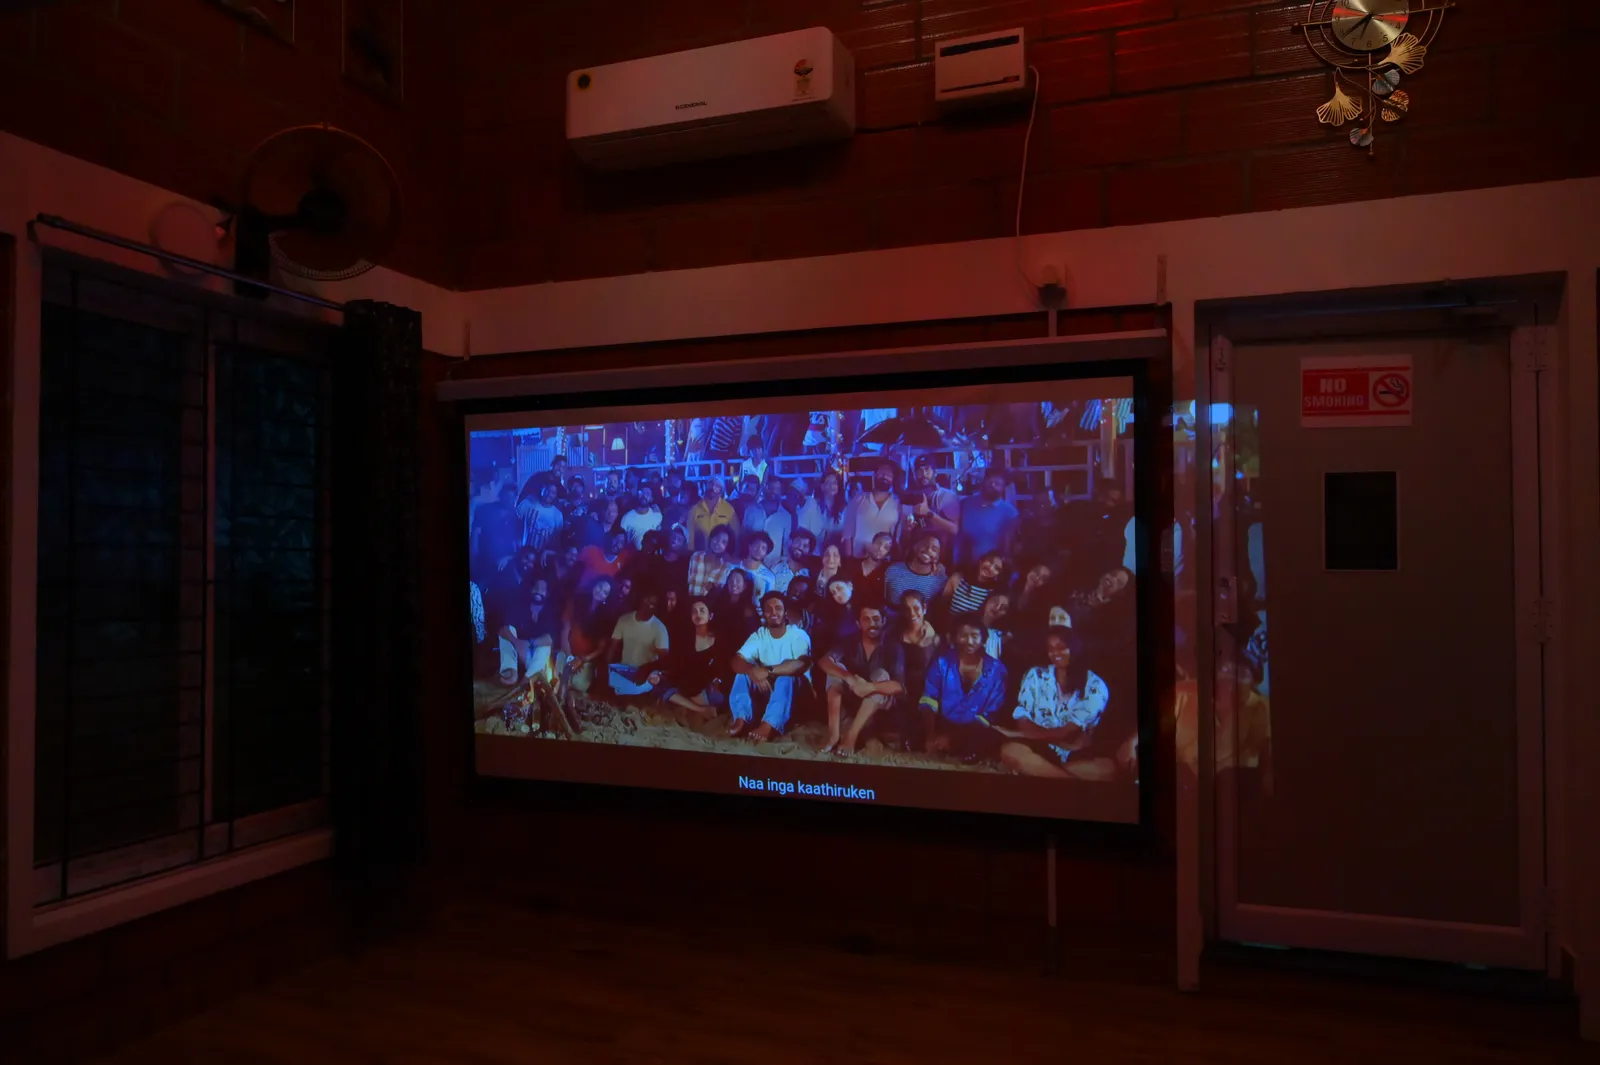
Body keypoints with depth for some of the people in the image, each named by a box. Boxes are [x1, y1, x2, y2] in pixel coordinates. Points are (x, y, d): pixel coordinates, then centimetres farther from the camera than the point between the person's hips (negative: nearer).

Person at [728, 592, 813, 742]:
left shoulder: (799, 635, -14)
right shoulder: (759, 635, -2)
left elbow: (802, 664, -33)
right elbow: (736, 662, -15)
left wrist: (768, 671, -37)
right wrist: (754, 671, -37)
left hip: (794, 691, -4)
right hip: (766, 689, 4)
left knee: (787, 674, -35)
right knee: (744, 672, -19)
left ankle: (768, 725, -48)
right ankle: (741, 719, -34)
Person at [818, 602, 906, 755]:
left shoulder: (892, 647, -13)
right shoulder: (850, 643, -6)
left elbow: (900, 687, -24)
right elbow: (823, 661, -23)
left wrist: (870, 687, -43)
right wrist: (850, 678, -40)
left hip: (880, 705, -2)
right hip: (850, 700, 2)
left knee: (881, 675, -30)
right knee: (837, 669, -21)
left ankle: (851, 736, -35)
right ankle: (833, 733, -34)